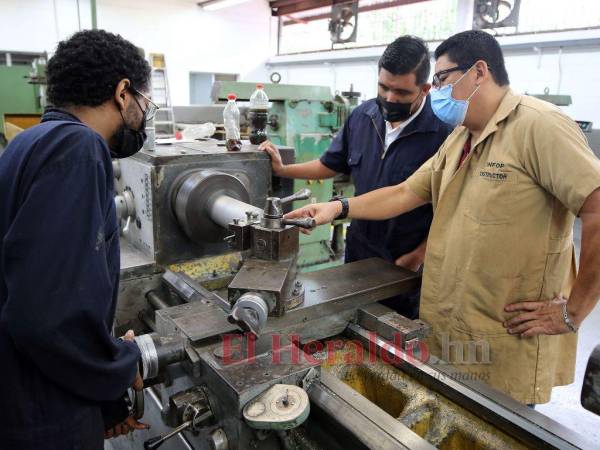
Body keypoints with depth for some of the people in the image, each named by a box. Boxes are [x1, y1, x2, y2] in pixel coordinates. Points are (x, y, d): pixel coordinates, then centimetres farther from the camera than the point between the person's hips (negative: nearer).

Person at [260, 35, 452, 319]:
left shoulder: (443, 130, -19)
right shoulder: (362, 116, -2)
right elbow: (331, 164, 11)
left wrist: (418, 256, -13)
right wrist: (282, 170, 1)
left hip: (408, 264, -4)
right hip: (358, 251, 5)